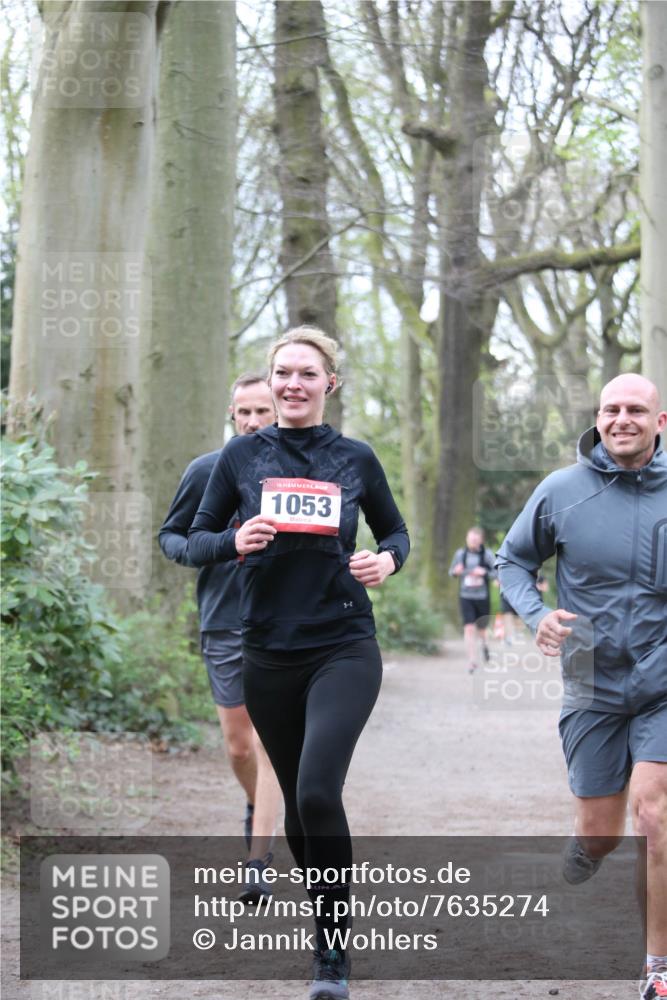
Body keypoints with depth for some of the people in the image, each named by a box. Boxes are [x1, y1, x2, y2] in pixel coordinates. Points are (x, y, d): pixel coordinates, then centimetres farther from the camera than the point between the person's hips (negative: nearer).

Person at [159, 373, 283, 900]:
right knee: (239, 746, 8)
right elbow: (169, 535, 10)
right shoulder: (207, 471, 2)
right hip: (224, 625, 1)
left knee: (268, 741, -12)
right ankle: (257, 807, 41)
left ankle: (258, 863, -11)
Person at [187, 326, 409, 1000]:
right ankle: (327, 926, 34)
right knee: (297, 799, 11)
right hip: (268, 653, 2)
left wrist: (387, 559, -5)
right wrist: (236, 541, -14)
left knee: (318, 792, -20)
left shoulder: (355, 459, 3)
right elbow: (195, 542, 7)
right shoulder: (242, 456, 4)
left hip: (344, 648, -2)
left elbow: (395, 530, 17)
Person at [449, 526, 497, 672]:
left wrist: (484, 572, -23)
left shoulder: (487, 555, -5)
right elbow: (451, 571, 10)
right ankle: (472, 661, -11)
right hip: (466, 598, 0)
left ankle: (484, 644, 49)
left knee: (481, 628, 13)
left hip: (482, 598, 0)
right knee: (469, 629, -13)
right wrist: (456, 571, -13)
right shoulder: (460, 554, 0)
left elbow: (497, 573, -6)